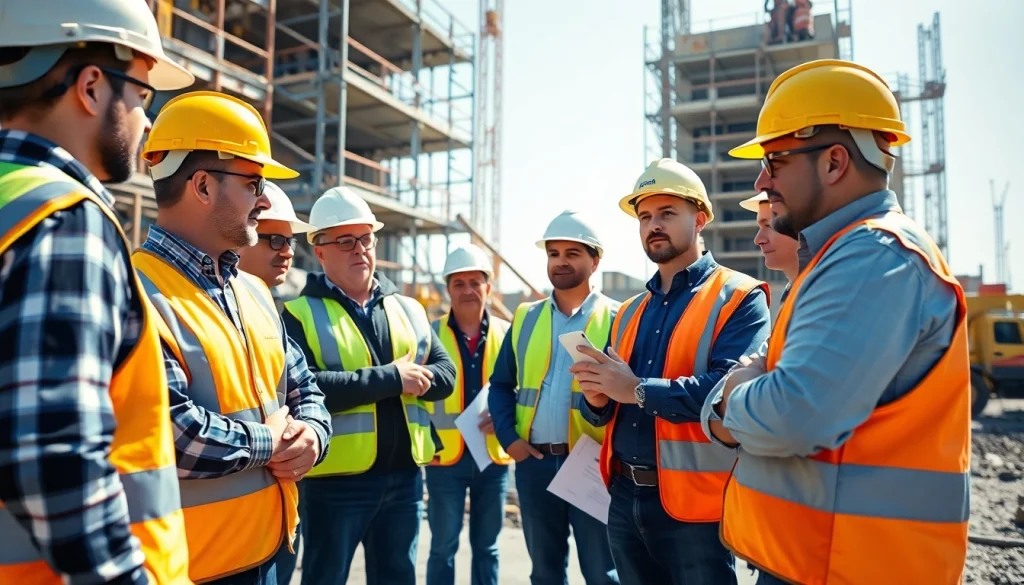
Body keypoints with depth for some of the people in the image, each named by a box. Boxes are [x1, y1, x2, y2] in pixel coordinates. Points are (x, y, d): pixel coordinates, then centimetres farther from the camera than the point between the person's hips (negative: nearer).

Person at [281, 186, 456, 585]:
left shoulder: (408, 310, 10)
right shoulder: (300, 314, -7)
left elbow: (446, 374, 7)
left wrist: (415, 380, -16)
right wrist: (389, 378, -20)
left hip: (405, 475, 5)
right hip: (335, 479, -4)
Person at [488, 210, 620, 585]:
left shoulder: (616, 319, -3)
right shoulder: (525, 317, 9)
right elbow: (501, 385, 12)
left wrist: (611, 445, -17)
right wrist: (508, 438, 1)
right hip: (534, 462, 4)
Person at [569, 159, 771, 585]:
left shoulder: (738, 299, -7)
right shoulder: (629, 312, 14)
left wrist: (637, 389, -22)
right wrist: (597, 398, -7)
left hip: (695, 502, -6)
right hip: (625, 497, 7)